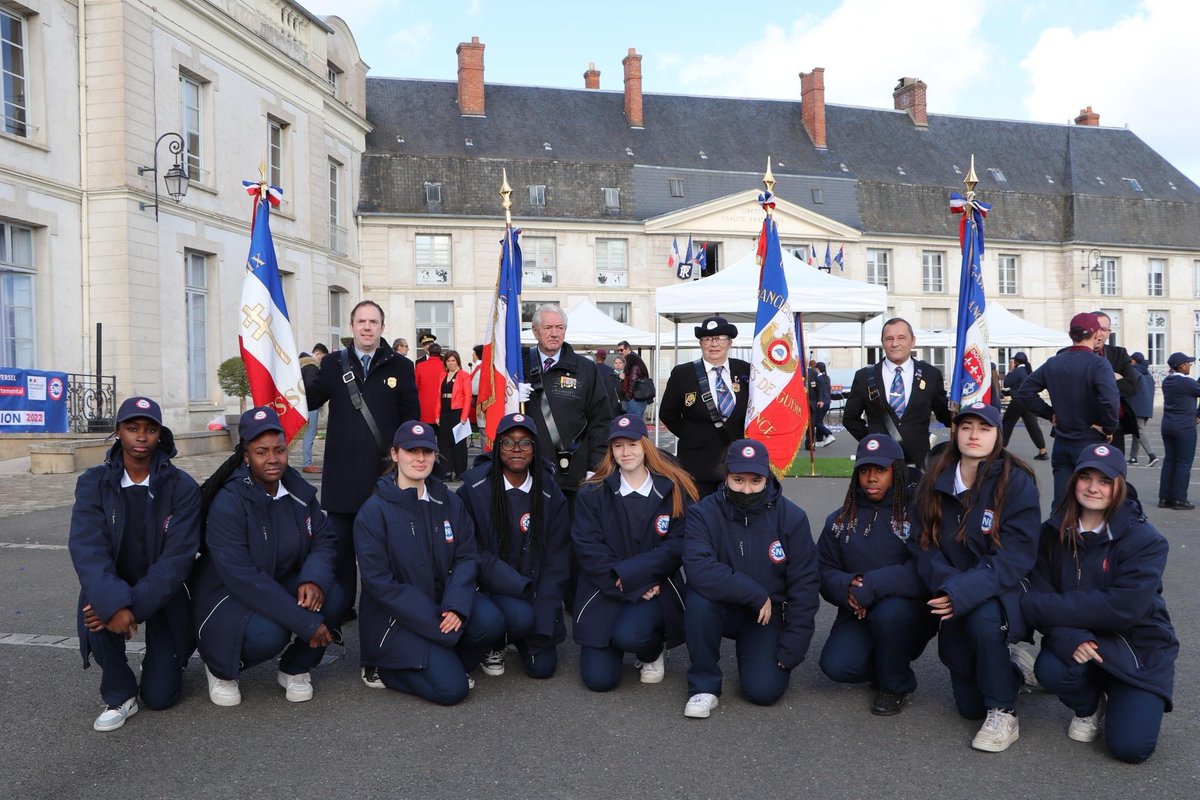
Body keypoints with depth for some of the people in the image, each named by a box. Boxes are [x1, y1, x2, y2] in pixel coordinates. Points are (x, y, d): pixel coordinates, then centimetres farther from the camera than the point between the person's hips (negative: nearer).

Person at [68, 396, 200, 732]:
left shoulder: (182, 487, -13)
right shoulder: (94, 483, -9)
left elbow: (178, 556, -19)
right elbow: (87, 548, -22)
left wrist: (135, 605, -31)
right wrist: (114, 603, -37)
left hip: (164, 594, -1)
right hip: (111, 588, 1)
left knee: (161, 696, -5)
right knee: (97, 609, -34)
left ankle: (161, 661, 33)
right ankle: (119, 694, -8)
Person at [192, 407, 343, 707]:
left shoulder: (299, 490, -4)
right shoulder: (228, 503, -22)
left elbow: (324, 539, -3)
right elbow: (242, 577, -28)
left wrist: (314, 579, -28)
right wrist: (306, 623, -31)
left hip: (284, 585, 5)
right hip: (229, 596, -5)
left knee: (334, 598, -23)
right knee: (268, 633, -34)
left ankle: (294, 668, 5)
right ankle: (221, 670, 3)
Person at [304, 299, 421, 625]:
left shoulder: (400, 366, 2)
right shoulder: (333, 363, 7)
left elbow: (411, 418, 3)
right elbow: (310, 400, 2)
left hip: (385, 472, -1)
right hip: (342, 473, 2)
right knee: (341, 542, 9)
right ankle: (340, 607, 22)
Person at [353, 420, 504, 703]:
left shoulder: (449, 502, 3)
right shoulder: (374, 510, -11)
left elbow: (466, 558, 0)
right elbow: (379, 581, -14)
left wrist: (456, 606, -20)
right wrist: (434, 622, -19)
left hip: (441, 602, 5)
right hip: (396, 620, -5)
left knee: (491, 621, -24)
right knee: (451, 688, -19)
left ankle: (444, 662, 4)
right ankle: (384, 669, 7)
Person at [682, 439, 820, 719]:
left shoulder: (791, 517, -9)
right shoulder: (703, 513, -13)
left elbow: (804, 585, -6)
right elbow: (698, 569, -29)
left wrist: (792, 648, -9)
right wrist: (755, 594, -26)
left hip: (768, 614, 1)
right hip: (721, 608, -1)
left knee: (765, 691, -17)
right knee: (699, 598, -34)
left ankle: (756, 652, 19)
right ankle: (704, 685, -12)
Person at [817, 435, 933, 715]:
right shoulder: (840, 520, 7)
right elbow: (825, 574, 4)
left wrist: (870, 586, -29)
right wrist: (847, 586, -19)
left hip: (910, 613, -3)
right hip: (858, 615, 3)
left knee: (888, 611, -36)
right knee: (837, 665, -22)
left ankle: (896, 684, -5)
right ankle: (886, 666, 14)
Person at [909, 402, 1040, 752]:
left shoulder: (1016, 482, -15)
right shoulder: (935, 481, -3)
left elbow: (1015, 556, -20)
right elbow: (923, 543, -5)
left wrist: (965, 591, -32)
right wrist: (947, 583, -24)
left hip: (1002, 593, -4)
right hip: (953, 600, 4)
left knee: (983, 618, -39)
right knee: (969, 706, 8)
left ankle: (1003, 714, -15)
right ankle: (1014, 669, 41)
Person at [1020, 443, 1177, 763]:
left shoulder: (1145, 540, -16)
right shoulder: (1053, 533, -6)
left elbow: (1123, 608, -27)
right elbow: (1041, 595, -12)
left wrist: (1035, 605, -27)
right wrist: (1070, 638, -33)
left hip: (1136, 648, -2)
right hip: (1077, 642, 2)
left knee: (1131, 747, -16)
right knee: (1050, 669, -30)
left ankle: (1116, 698, 20)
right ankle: (1089, 706, 7)